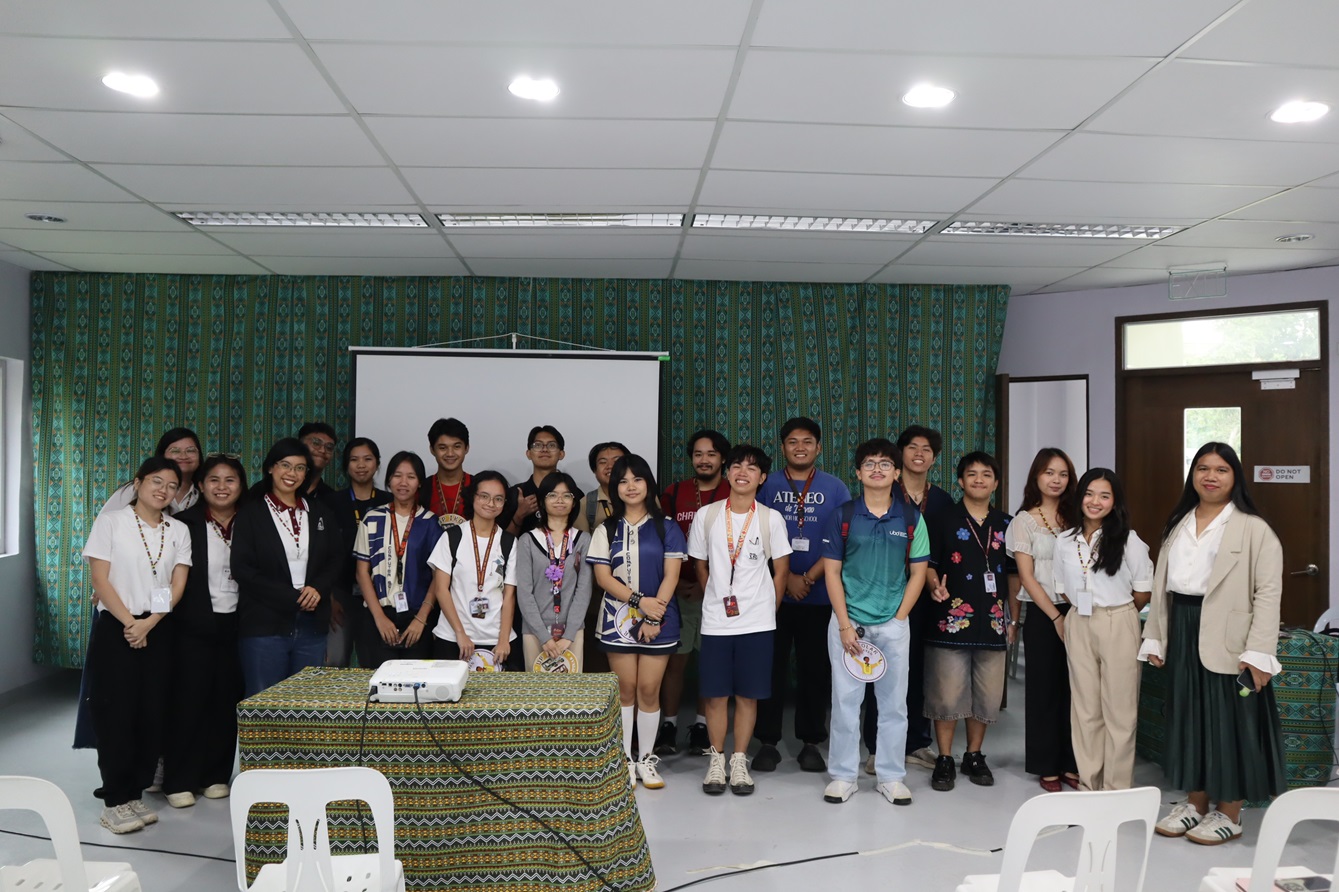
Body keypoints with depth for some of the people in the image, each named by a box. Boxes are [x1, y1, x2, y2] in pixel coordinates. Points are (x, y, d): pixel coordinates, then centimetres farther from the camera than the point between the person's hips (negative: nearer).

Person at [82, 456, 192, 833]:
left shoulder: (178, 530, 7)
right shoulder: (111, 522, -2)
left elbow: (178, 584, 2)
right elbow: (100, 580, -6)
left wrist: (148, 623, -11)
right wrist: (128, 622, -13)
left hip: (157, 630, 4)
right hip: (116, 628, -3)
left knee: (151, 713, 5)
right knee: (116, 713, -2)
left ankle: (135, 793, 17)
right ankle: (114, 801, 8)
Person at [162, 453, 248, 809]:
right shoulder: (184, 523, -4)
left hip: (234, 624, 3)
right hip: (193, 625, -2)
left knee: (226, 702, 7)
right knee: (188, 702, 2)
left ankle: (216, 774, 20)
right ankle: (179, 781, 13)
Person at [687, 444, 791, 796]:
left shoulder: (771, 519, -1)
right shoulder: (706, 516, 1)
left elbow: (780, 570, 5)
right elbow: (701, 566, 11)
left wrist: (766, 609, 6)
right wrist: (717, 600, 11)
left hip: (757, 622, -1)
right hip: (715, 621, 1)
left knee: (748, 695, 5)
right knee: (715, 694, 5)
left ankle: (739, 760, 20)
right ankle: (717, 759, 21)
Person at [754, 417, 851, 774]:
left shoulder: (835, 488, 5)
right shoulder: (767, 486, 4)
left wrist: (809, 577, -10)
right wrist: (788, 578, -10)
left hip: (820, 596, 0)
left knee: (815, 670, 7)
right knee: (771, 668, 4)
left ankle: (811, 742, 18)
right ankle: (768, 741, 15)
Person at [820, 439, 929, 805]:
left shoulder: (911, 519, 3)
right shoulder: (841, 517, 0)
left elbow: (918, 573, 5)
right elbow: (832, 572, -1)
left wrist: (897, 620, -4)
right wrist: (845, 624, -8)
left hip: (894, 624, 1)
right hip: (848, 621, -1)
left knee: (894, 703, 8)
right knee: (845, 701, 5)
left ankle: (892, 776, 21)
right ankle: (842, 776, 16)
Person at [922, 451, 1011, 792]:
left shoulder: (1006, 525, 12)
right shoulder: (943, 520, 2)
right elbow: (927, 563, 0)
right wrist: (935, 585, -20)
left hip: (992, 621, 4)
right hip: (951, 620, -3)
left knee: (987, 695, 9)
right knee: (948, 693, -1)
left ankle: (974, 756, 25)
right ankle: (944, 759, 13)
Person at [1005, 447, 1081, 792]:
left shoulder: (1073, 517, 9)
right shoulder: (1025, 520, -1)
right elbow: (1026, 576, -6)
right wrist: (1056, 617, -10)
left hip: (1076, 612, 3)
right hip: (1042, 615, -3)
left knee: (1073, 689, 4)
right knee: (1044, 689, 4)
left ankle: (1071, 764, 16)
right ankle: (1047, 767, 14)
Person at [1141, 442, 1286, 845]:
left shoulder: (1253, 528, -7)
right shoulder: (1178, 525, 12)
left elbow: (1268, 592, -12)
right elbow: (1161, 584, 13)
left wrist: (1258, 652, -18)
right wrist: (1155, 638, 9)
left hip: (1227, 640, -6)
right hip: (1183, 635, 6)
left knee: (1228, 721, 3)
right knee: (1189, 718, 13)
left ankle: (1229, 813, 17)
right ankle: (1196, 803, 26)